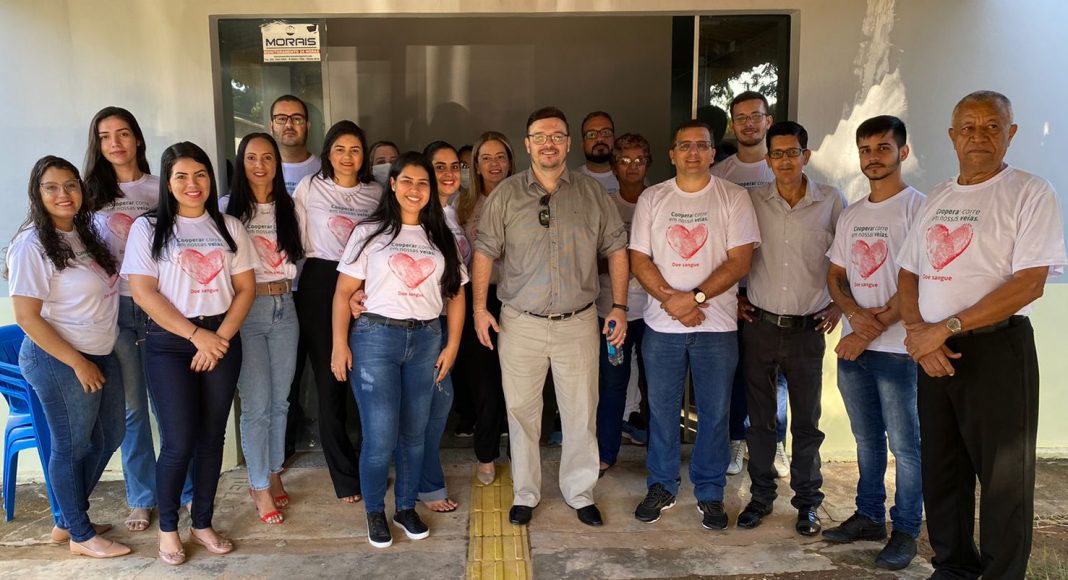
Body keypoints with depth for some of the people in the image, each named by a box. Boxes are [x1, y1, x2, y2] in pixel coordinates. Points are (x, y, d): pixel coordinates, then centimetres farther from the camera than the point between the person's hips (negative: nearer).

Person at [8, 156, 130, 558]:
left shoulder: (83, 234, 7)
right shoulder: (32, 245, -16)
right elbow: (27, 317, -18)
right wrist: (78, 363, -17)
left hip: (101, 355, 8)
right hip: (58, 361, -8)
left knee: (108, 438, 17)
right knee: (70, 446, 7)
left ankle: (66, 521, 35)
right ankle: (81, 535, 24)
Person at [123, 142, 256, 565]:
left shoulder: (229, 227, 8)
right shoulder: (148, 228, -1)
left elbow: (246, 288, 5)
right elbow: (143, 292, -8)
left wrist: (221, 337, -8)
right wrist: (196, 334, -13)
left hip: (222, 340, 3)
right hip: (169, 344, -3)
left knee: (211, 436, 8)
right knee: (178, 441, -4)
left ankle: (202, 523, 24)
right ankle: (167, 527, 18)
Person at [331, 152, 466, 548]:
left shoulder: (441, 238, 11)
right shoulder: (370, 232, 2)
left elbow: (456, 294, 10)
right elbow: (344, 292, -1)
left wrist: (452, 345, 2)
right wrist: (340, 344, -8)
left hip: (426, 340, 3)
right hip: (376, 337, -3)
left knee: (415, 434, 9)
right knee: (380, 438, -3)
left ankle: (406, 508, 27)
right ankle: (375, 513, 19)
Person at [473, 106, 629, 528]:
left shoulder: (592, 194, 4)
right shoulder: (506, 195, 2)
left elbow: (616, 249, 7)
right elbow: (484, 252, 3)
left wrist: (619, 307, 1)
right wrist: (479, 308, -3)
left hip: (578, 323, 1)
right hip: (521, 323, 0)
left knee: (581, 413, 8)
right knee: (521, 411, 9)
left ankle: (580, 492, 25)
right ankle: (525, 493, 25)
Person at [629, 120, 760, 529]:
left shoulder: (734, 197, 0)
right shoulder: (652, 198, 6)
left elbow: (740, 261, -7)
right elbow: (639, 260, 1)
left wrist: (694, 297, -17)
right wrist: (670, 299, -14)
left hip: (717, 325, -1)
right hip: (662, 324, 2)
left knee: (715, 413, 6)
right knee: (662, 409, 10)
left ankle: (710, 492, 22)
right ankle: (662, 487, 25)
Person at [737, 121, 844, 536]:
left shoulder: (832, 202, -1)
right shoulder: (752, 201, 2)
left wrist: (839, 304, 2)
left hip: (807, 329, -1)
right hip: (759, 325, 1)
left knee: (807, 421, 7)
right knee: (760, 418, 9)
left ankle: (807, 502, 23)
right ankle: (761, 496, 24)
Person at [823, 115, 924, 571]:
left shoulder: (917, 208, -7)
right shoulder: (850, 216, 13)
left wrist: (873, 329, -14)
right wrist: (854, 313, -7)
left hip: (896, 347, -6)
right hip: (852, 344, 6)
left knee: (903, 444, 2)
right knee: (867, 439, 16)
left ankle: (906, 531, 15)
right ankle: (869, 516, 28)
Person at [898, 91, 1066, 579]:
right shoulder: (937, 198, 13)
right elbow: (908, 274, 13)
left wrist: (946, 328, -17)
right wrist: (919, 333, -4)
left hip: (997, 349, -6)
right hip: (935, 353, 6)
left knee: (1003, 477, 3)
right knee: (940, 470, 14)